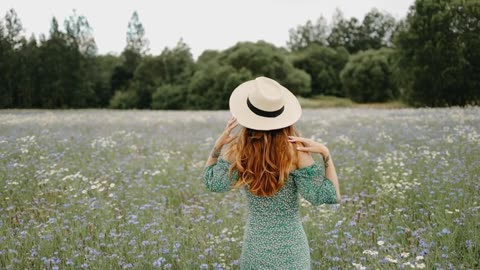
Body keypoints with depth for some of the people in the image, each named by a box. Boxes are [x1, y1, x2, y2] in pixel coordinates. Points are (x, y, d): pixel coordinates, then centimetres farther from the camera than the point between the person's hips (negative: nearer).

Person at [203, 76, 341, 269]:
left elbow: (212, 183, 5)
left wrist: (218, 146, 0)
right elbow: (330, 196, -14)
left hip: (256, 244, 2)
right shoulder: (295, 150, -17)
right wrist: (326, 153, -14)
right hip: (291, 246, -1)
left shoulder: (239, 151, -11)